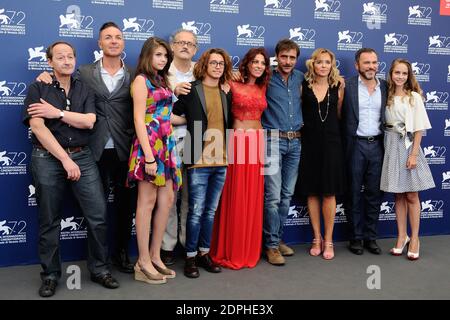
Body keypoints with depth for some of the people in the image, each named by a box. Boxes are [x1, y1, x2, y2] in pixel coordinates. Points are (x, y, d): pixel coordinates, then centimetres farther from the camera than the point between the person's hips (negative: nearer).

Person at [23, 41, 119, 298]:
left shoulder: (85, 89, 11)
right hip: (48, 158, -2)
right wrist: (65, 160, -14)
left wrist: (57, 112, -11)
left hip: (82, 156, 2)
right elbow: (38, 127, -10)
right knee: (50, 221, 6)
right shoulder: (38, 89, 2)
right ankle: (51, 275, 20)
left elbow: (89, 121, -3)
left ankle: (100, 269, 12)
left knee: (99, 215, -3)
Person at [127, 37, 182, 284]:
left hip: (165, 145, 8)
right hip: (149, 145, -8)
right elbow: (139, 120, -14)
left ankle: (155, 256, 18)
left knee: (167, 199, 8)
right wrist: (148, 156, -19)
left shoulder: (162, 81, 19)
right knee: (147, 202, -3)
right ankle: (143, 263, 6)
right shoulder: (141, 80, -5)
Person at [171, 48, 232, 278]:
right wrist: (192, 121, -5)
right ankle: (191, 257, 13)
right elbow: (173, 116, -2)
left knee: (211, 210, 12)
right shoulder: (191, 89, -1)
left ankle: (204, 253, 25)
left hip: (221, 161, 5)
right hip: (199, 161, -5)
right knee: (196, 211, -1)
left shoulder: (226, 93, 12)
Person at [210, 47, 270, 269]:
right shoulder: (233, 85, -2)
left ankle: (249, 250, 19)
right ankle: (231, 251, 11)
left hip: (257, 141, 5)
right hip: (238, 141, -5)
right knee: (235, 196, -2)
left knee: (254, 197, 8)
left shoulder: (262, 88, 13)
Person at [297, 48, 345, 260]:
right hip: (309, 143, 0)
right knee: (312, 192, 5)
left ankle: (328, 240, 12)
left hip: (330, 143, 0)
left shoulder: (338, 87, 5)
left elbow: (339, 114, 12)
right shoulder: (304, 87, 3)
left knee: (329, 192, 1)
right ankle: (317, 238, 18)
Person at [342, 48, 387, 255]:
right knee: (354, 194, 6)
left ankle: (371, 237, 21)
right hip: (355, 145, -3)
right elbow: (340, 116, -7)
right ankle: (356, 238, 18)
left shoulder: (385, 87, 8)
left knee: (374, 194, 9)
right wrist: (343, 147, -13)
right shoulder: (347, 86, -5)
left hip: (377, 145, 4)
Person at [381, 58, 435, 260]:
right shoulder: (386, 96, 6)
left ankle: (414, 239, 12)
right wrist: (389, 148, -5)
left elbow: (419, 129, -5)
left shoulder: (414, 97, -1)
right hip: (391, 147, 2)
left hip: (408, 146, -2)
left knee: (412, 196, 2)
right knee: (398, 195, 8)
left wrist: (413, 154, -12)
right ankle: (402, 236, 18)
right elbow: (383, 124, 5)